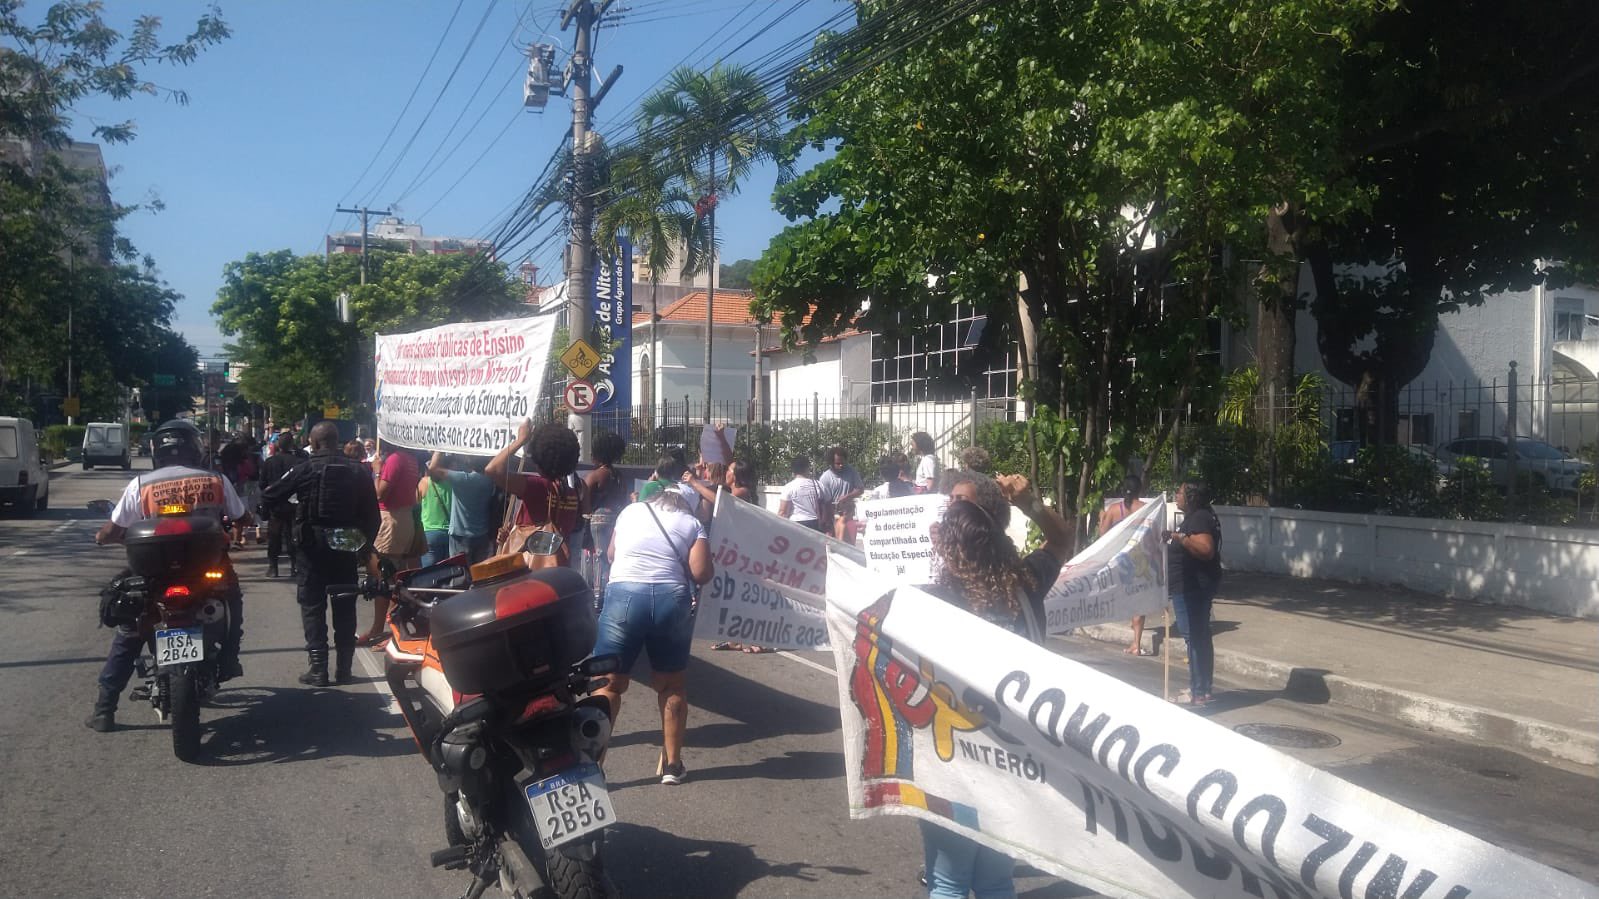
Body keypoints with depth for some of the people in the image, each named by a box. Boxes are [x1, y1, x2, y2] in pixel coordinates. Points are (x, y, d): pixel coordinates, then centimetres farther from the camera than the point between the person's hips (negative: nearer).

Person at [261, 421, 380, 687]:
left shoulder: (306, 469, -7)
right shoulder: (358, 470, 2)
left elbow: (269, 497, -3)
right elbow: (372, 513, 2)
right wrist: (365, 545, 10)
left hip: (313, 545, -3)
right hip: (346, 546, 3)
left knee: (313, 606, 4)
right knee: (345, 607, 9)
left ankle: (317, 668, -1)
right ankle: (344, 668, 10)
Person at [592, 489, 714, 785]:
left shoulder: (631, 510, 21)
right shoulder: (692, 523, 15)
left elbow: (611, 555, 32)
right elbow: (701, 573, 1)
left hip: (624, 595, 0)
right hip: (672, 599, 0)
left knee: (609, 683, 7)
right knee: (671, 683, 16)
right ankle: (671, 764, 22)